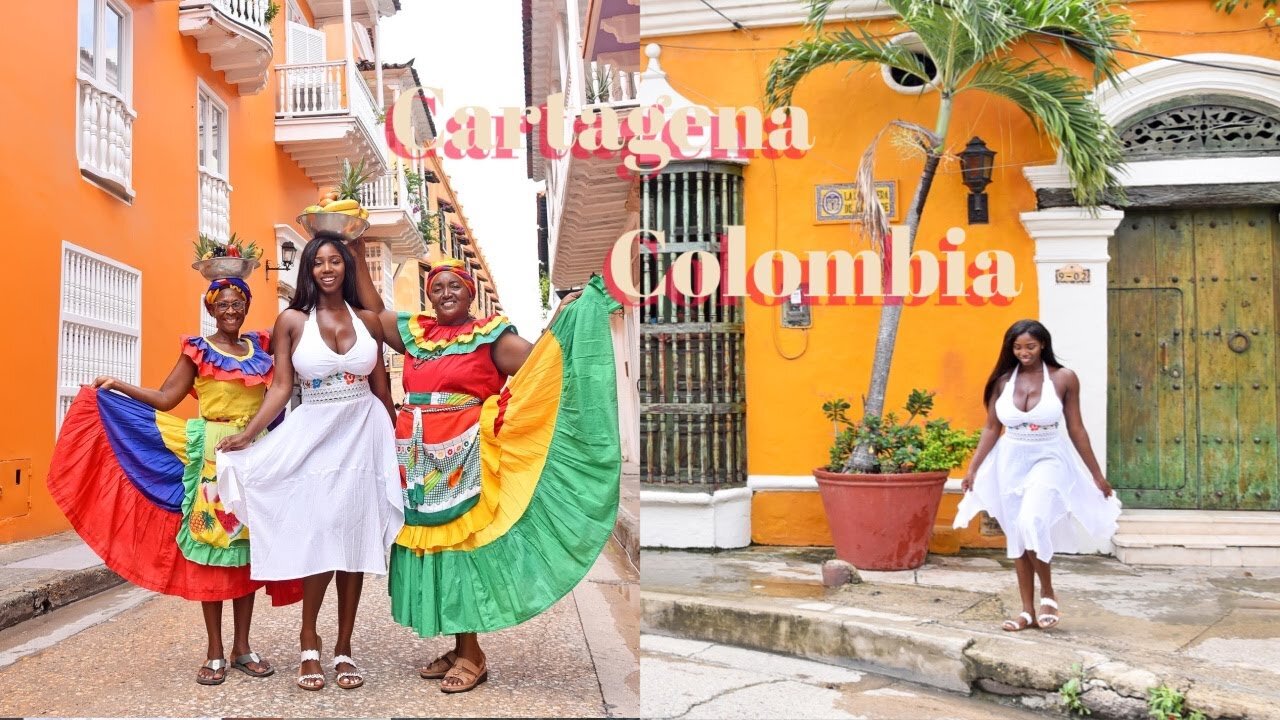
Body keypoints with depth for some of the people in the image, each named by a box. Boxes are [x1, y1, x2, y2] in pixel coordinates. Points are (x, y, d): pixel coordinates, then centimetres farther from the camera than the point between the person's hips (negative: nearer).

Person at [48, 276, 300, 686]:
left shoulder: (260, 346, 12)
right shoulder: (198, 350, 2)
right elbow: (165, 398, -1)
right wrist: (117, 385, -8)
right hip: (212, 456, -3)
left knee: (247, 548, 6)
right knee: (211, 546, -2)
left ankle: (242, 647, 14)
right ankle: (215, 652, 5)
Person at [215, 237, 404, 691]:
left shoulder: (368, 320, 5)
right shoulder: (291, 321, -1)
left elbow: (381, 386, 10)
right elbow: (281, 387, -3)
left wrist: (395, 440, 13)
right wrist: (248, 434, -12)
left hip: (362, 435, 2)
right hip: (313, 435, -2)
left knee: (354, 541, 4)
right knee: (318, 538, -1)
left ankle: (343, 647, 12)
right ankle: (309, 642, 14)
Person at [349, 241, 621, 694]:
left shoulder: (488, 335, -1)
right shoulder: (414, 332, 12)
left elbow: (539, 361, -9)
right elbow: (372, 311, 21)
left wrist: (560, 322, -20)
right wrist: (358, 258, 16)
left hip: (464, 458, -5)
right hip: (419, 458, 5)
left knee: (461, 543, -3)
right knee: (429, 543, 7)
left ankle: (471, 655, 6)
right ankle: (458, 648, 18)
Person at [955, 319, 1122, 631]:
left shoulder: (1064, 379, -6)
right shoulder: (1003, 380, 0)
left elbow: (1076, 429, 0)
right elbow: (991, 428, 6)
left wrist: (1097, 475, 3)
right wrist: (973, 469, 3)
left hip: (1048, 460, -3)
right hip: (1011, 462, 3)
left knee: (1031, 523, -24)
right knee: (1017, 535, 7)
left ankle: (1048, 594, -1)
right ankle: (1028, 611, 17)